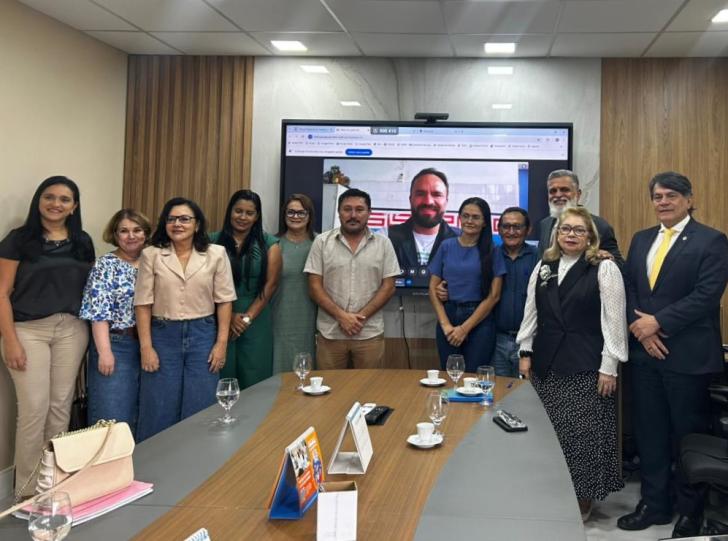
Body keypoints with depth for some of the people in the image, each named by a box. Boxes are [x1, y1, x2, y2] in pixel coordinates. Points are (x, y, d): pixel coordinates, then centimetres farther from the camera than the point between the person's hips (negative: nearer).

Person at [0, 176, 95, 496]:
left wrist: (93, 332, 5)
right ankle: (27, 488, 8)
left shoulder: (82, 242, 9)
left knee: (61, 405, 8)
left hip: (71, 330, 4)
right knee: (34, 408, -5)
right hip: (29, 331, -3)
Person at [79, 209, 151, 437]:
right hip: (116, 345, -5)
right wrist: (105, 351, -18)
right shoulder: (106, 265, -4)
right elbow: (99, 312, -11)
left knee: (144, 413, 11)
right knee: (113, 415, -3)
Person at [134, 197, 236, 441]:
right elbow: (143, 303, -1)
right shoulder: (151, 255, -1)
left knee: (200, 410, 6)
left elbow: (224, 300, 1)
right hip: (163, 336, 0)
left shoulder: (216, 254, 1)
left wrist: (221, 342, -4)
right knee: (158, 409, 6)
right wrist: (146, 346, -6)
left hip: (202, 335, 1)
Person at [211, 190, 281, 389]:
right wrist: (229, 315, -9)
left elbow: (270, 284, -1)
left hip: (256, 320, 0)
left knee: (253, 380, 3)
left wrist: (247, 317, -8)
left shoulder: (268, 244, 3)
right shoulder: (214, 241, 3)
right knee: (222, 377, 4)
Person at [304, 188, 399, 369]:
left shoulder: (383, 244, 4)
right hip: (330, 333, 0)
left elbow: (388, 286, 1)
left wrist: (361, 316, -10)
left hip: (370, 333, 0)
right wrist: (341, 316, -12)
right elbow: (315, 287, -1)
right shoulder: (322, 242, 2)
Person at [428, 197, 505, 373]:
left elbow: (493, 296, -4)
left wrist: (465, 328, -9)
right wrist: (445, 324, -6)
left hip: (479, 321, -2)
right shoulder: (446, 246, 6)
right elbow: (433, 288, 5)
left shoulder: (492, 252, 1)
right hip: (447, 316, 2)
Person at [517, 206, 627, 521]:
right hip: (546, 364, 5)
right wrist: (525, 352, 9)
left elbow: (613, 320, -8)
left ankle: (582, 503, 17)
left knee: (582, 434, 1)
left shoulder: (605, 269, -5)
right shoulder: (542, 268, 10)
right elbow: (531, 313, 14)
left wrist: (609, 367, -11)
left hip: (585, 366, -4)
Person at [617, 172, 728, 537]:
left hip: (688, 356, -5)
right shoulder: (641, 240, 13)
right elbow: (628, 288, 9)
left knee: (688, 437, 5)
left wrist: (657, 322, -16)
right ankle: (654, 504, 25)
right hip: (644, 352, 5)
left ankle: (691, 512, 21)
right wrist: (639, 327, -8)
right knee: (649, 434, 12)